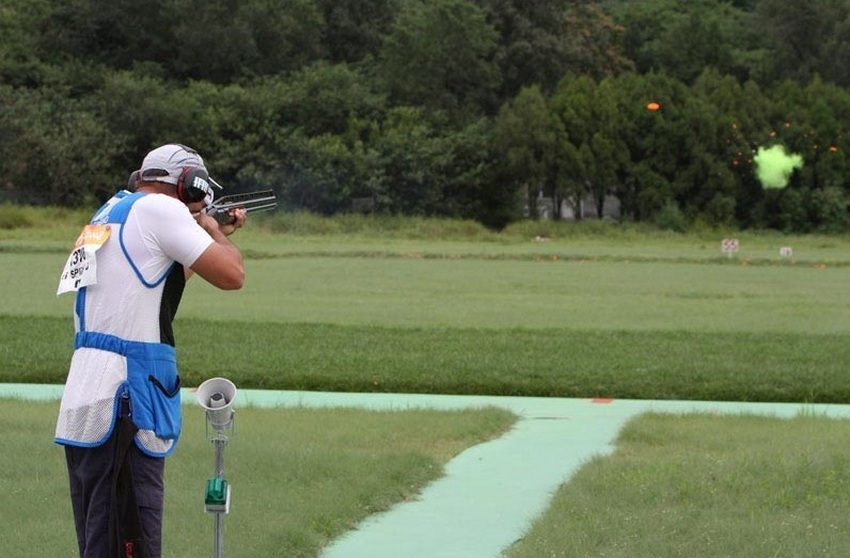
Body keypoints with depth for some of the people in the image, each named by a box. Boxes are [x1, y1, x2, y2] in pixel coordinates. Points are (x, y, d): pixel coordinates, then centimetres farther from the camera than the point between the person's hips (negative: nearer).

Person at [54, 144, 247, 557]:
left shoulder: (108, 214, 21)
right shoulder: (160, 208, -7)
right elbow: (231, 275, -10)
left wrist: (214, 235, 34)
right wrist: (214, 233, 9)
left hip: (82, 396, 9)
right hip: (125, 397, -9)